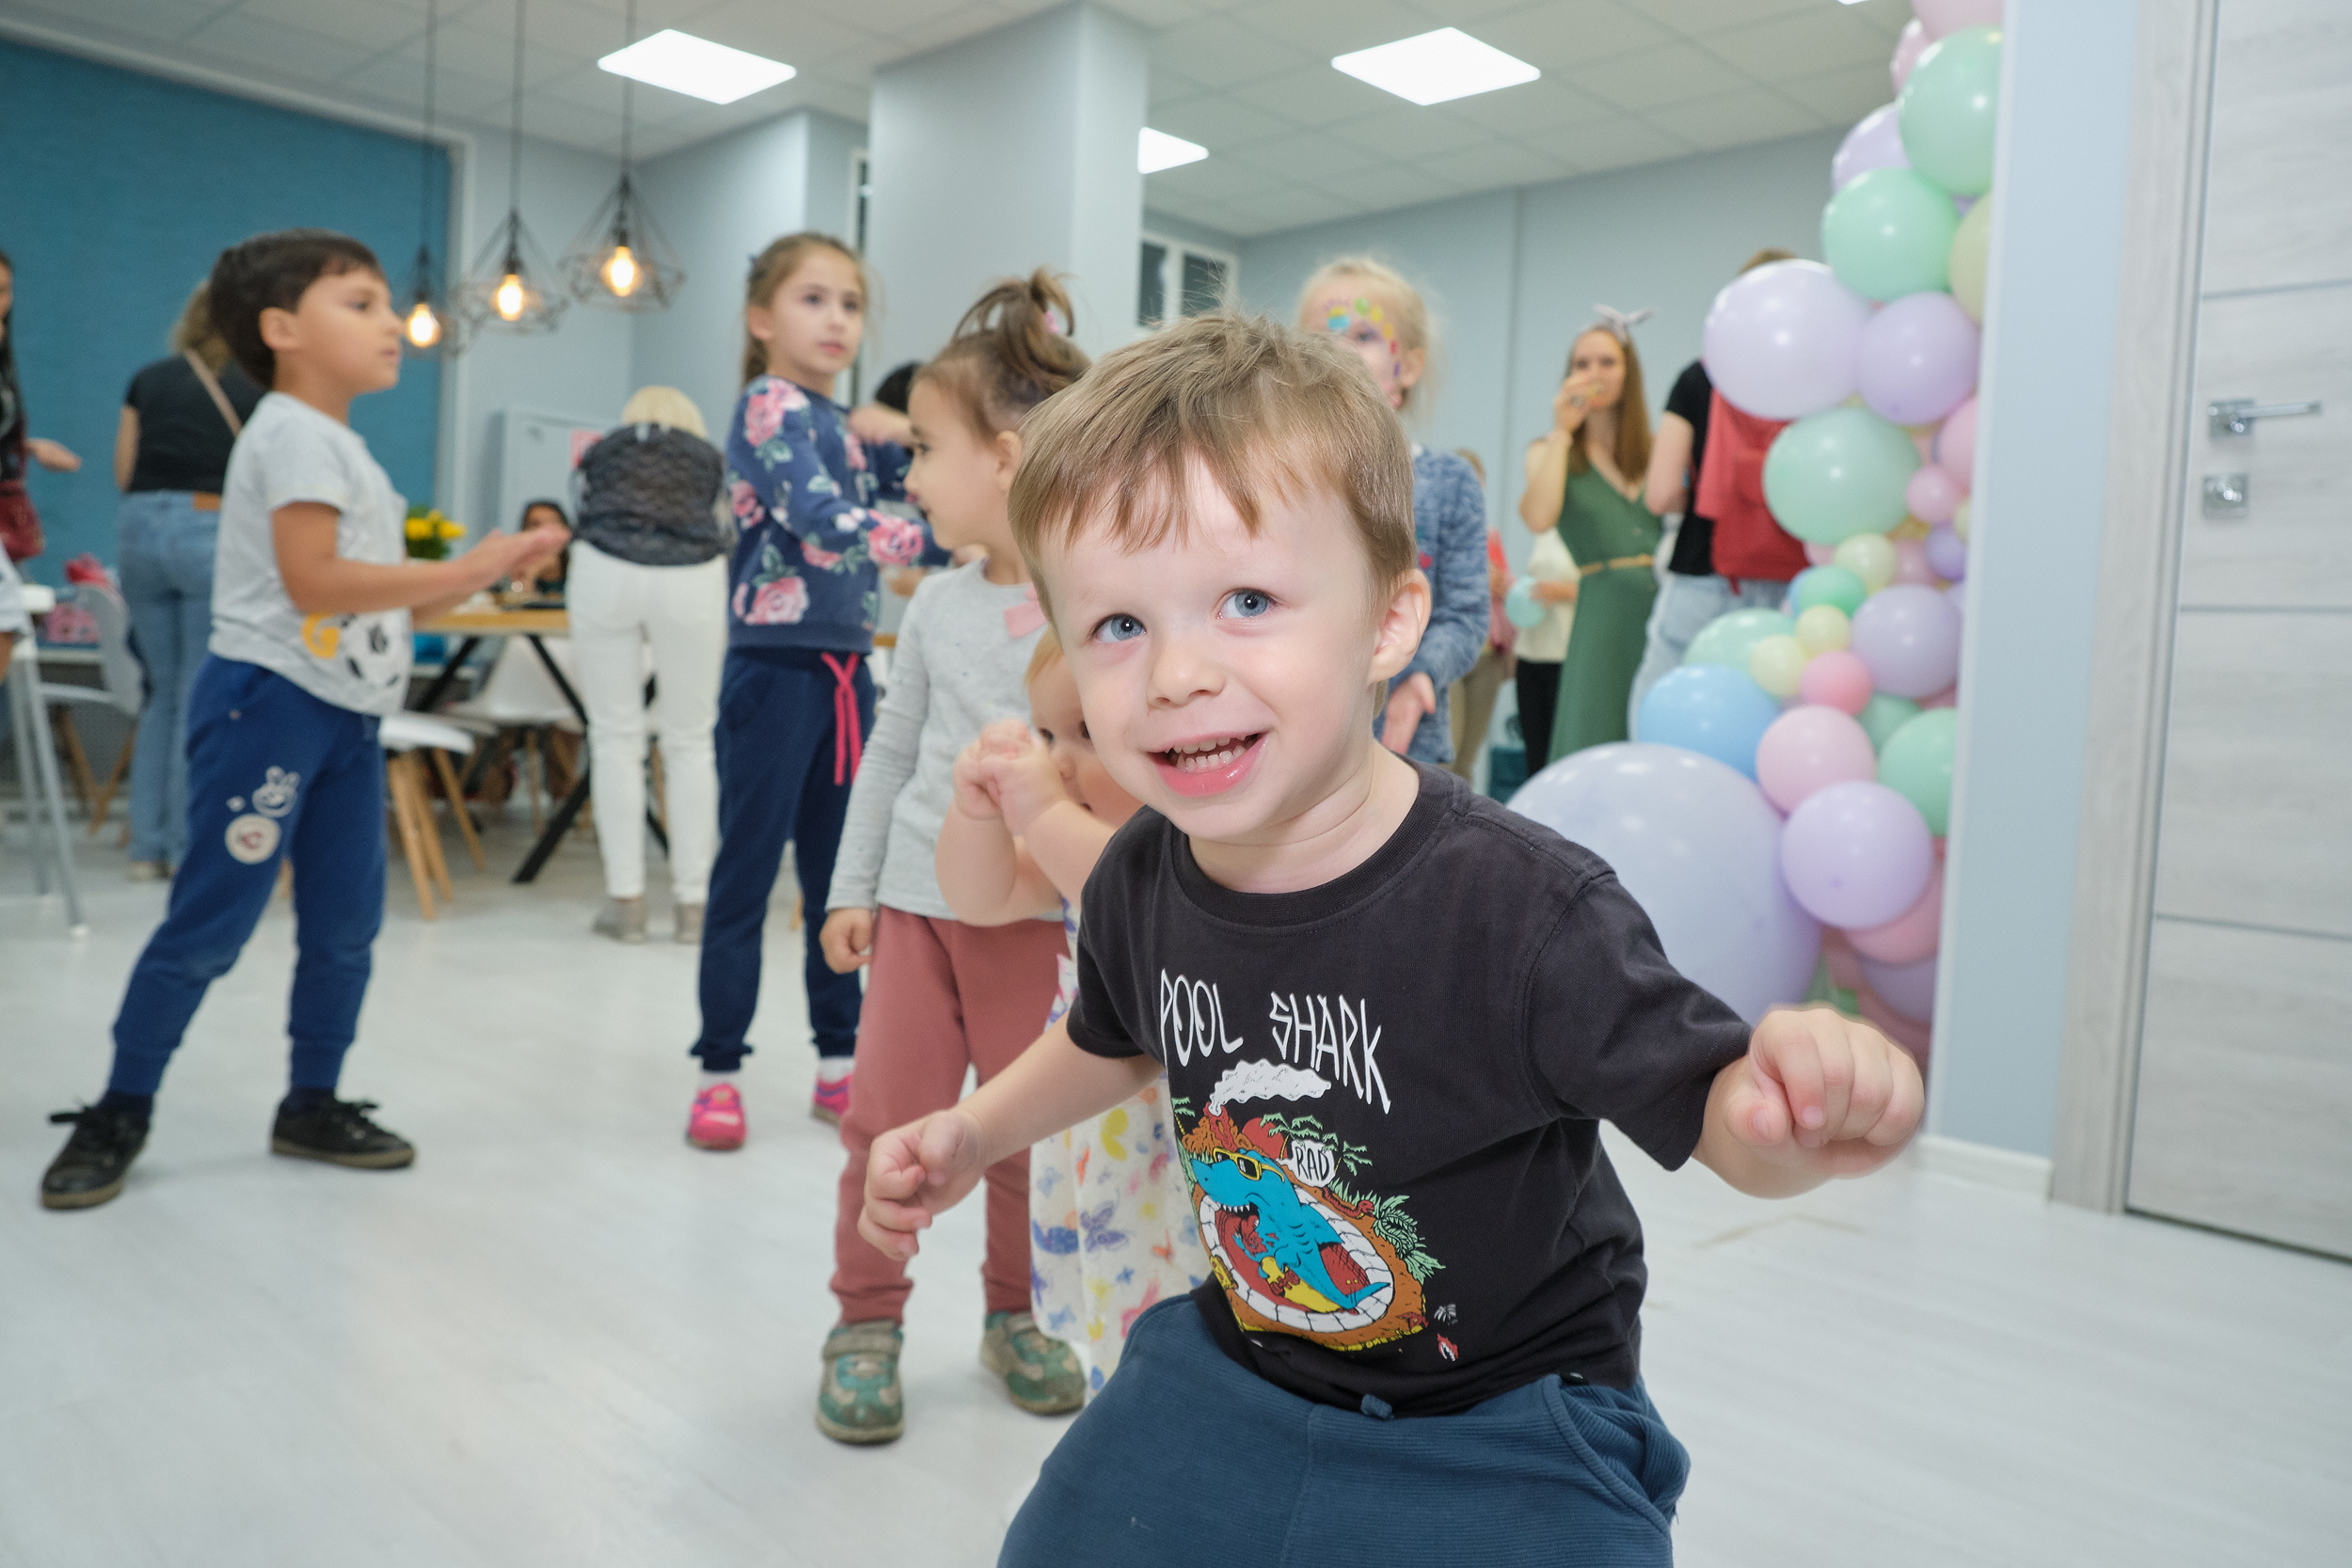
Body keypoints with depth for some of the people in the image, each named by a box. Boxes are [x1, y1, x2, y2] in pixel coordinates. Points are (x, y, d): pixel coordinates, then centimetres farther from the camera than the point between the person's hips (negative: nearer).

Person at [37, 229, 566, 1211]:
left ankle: (313, 1107, 21)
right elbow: (314, 581, -21)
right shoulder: (295, 433, -11)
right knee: (209, 924, -3)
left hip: (346, 715, 9)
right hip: (269, 701, -9)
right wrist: (460, 572, -17)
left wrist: (477, 575, 8)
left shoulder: (343, 449, 19)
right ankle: (119, 1115, 11)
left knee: (346, 924, 10)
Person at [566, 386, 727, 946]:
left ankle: (625, 900, 4)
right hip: (692, 578, 0)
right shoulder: (710, 456, 27)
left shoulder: (601, 451, 29)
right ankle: (692, 903, 4)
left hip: (604, 571, 1)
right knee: (690, 742, 5)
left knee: (616, 738, 5)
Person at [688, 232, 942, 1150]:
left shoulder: (841, 424, 16)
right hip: (776, 669, -7)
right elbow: (824, 523, -23)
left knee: (838, 870, 11)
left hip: (847, 671, 8)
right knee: (747, 871, -1)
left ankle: (839, 1059, 21)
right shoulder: (768, 406, -8)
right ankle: (719, 1070, 9)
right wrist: (940, 541, -28)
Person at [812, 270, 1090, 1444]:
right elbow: (892, 751, 12)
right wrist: (852, 885, 12)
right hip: (917, 901, 3)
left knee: (1032, 1126, 10)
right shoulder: (937, 606, 4)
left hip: (1042, 911, -3)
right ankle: (866, 1322, 24)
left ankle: (1015, 1314, 32)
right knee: (887, 1117, 5)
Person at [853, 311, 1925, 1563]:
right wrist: (970, 1134, 6)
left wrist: (1798, 1120, -45)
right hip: (1237, 1362, 5)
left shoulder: (1519, 909, -30)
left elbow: (1710, 1110, -24)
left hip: (1500, 1436, -4)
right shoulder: (1139, 882, -12)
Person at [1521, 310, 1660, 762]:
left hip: (1666, 606, 3)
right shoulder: (1550, 450, 10)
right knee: (1595, 748, -5)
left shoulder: (1654, 449, 16)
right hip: (1602, 616, -2)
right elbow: (1539, 518, -12)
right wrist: (1562, 432, -9)